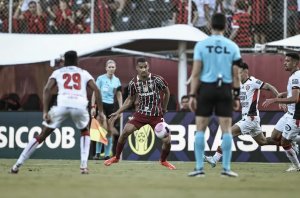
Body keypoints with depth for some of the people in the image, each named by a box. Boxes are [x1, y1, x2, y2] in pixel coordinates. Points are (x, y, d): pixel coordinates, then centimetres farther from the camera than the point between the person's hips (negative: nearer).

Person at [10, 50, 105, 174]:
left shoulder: (58, 72, 23)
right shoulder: (84, 73, 26)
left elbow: (47, 89, 6)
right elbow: (96, 90, 12)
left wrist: (45, 112, 2)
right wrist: (100, 111, 13)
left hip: (62, 105, 0)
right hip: (80, 105, 1)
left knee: (42, 135, 10)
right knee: (85, 132, 30)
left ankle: (18, 165, 6)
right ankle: (84, 165, 13)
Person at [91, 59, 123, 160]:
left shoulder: (117, 80, 9)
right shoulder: (101, 78, -4)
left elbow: (119, 95, 14)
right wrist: (93, 106, -10)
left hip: (111, 106, 5)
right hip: (101, 104, -5)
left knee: (110, 131, 3)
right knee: (104, 129, -16)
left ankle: (107, 155, 9)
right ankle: (97, 153, -6)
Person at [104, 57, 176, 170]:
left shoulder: (157, 79, -13)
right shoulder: (133, 83, -6)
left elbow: (167, 92, 5)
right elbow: (130, 100, 10)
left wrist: (164, 108, 9)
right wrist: (118, 112, 5)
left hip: (156, 115, -1)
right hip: (141, 114, 1)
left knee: (167, 140, -10)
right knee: (125, 132, -17)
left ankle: (163, 161, 21)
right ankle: (116, 157, 4)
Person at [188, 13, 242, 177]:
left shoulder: (201, 45, -2)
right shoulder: (232, 47, 2)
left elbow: (196, 73, -5)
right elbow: (236, 75, 2)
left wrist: (192, 95, -3)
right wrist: (236, 96, 9)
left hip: (206, 88, -1)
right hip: (225, 90, 1)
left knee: (200, 128, 5)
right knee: (226, 129, 5)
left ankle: (199, 168, 1)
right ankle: (226, 168, 2)